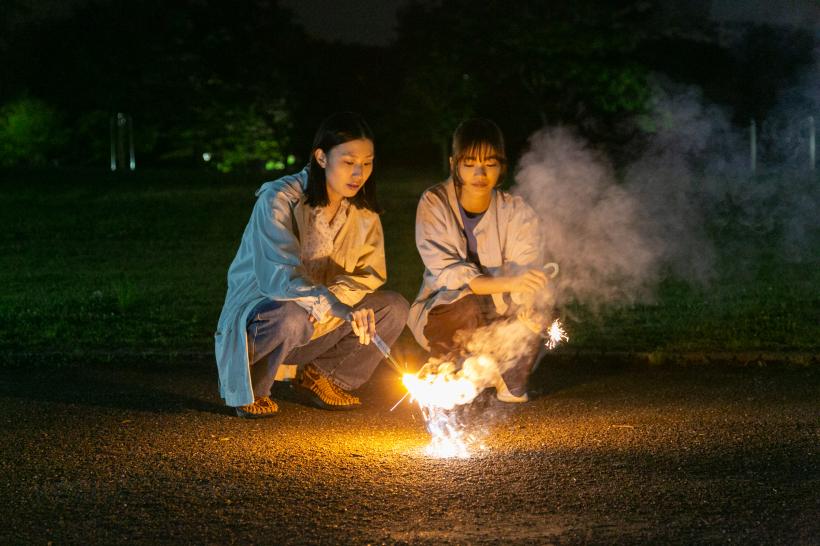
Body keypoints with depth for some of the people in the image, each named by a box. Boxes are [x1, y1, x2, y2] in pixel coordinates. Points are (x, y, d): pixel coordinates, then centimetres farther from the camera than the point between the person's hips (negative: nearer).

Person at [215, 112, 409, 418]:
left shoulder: (362, 209, -1)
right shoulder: (278, 200, -22)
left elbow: (371, 273, 2)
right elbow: (278, 277, -33)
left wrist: (338, 295, -22)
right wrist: (341, 309, -48)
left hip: (323, 323, 6)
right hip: (259, 311, -6)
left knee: (394, 309, -12)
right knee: (291, 317, -39)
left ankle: (321, 376, 7)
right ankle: (250, 389, -9)